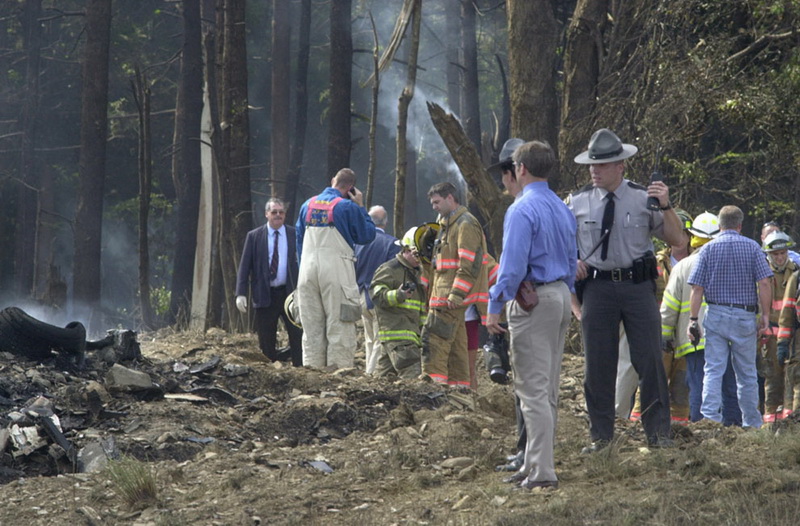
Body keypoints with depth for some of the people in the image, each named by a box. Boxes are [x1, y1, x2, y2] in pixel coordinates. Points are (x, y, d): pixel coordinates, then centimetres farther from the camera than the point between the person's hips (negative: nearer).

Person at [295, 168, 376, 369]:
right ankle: (339, 369, -9)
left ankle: (312, 367, 8)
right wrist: (360, 207, 9)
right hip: (335, 270, -5)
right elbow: (367, 235, 2)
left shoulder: (308, 205, 12)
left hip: (307, 270, 5)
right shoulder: (348, 207, -6)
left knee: (311, 325, 9)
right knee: (339, 324, -3)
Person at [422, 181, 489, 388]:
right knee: (455, 345, 11)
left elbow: (470, 264, -19)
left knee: (434, 339, -15)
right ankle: (460, 384, 14)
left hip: (451, 299, -11)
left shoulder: (465, 224, -11)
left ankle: (433, 380, -19)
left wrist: (456, 294, -23)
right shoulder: (448, 224, 22)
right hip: (444, 297, 11)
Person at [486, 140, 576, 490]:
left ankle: (542, 472, -12)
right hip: (561, 295, 9)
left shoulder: (522, 210, -14)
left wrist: (494, 307, -13)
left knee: (533, 389, -8)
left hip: (532, 299, -9)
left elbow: (513, 265, -19)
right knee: (549, 388, 13)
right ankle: (535, 464, 20)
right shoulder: (563, 209, 13)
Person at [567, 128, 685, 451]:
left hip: (638, 286, -1)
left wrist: (665, 206, -13)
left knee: (649, 360, -3)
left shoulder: (643, 198, 1)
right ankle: (601, 436, 12)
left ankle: (658, 434, 4)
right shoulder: (578, 203, 5)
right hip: (597, 287, 1)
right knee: (598, 365, 4)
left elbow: (677, 240, 1)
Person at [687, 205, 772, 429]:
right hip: (745, 317, 0)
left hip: (716, 315, 0)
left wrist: (693, 319, 1)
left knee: (713, 369, 0)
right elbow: (764, 283, -6)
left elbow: (697, 288, -3)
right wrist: (765, 315, 0)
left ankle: (709, 416, -11)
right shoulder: (752, 247, 1)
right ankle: (752, 424, 14)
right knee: (747, 373, 8)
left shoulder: (708, 249, 2)